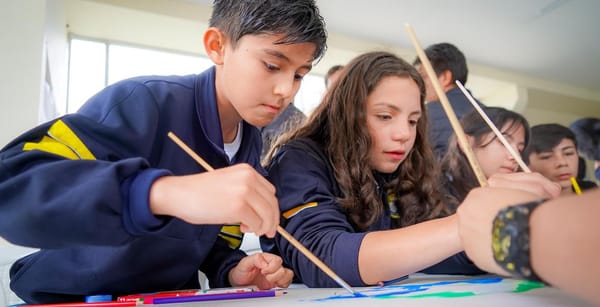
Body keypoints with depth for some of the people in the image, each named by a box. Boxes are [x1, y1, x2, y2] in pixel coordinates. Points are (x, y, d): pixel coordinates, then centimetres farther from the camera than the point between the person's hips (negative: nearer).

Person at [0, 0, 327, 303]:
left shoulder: (252, 145, -2)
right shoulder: (144, 103, -22)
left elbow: (216, 240, 7)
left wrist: (232, 271, -15)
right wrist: (163, 192, -47)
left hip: (169, 298, 5)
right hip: (73, 295, -4)